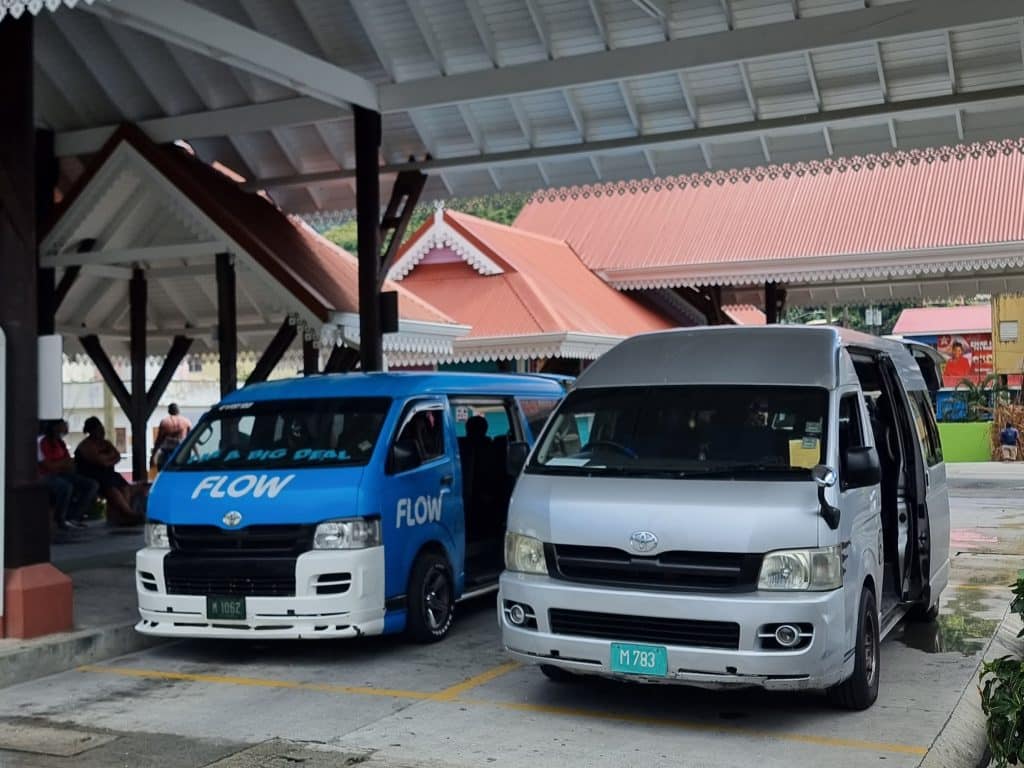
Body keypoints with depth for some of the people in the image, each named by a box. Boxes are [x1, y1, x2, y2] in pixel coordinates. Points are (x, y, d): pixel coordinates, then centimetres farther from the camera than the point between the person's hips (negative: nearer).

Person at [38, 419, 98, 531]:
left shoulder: (60, 443, 15)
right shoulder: (41, 441, -11)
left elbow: (70, 465, 13)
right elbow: (48, 466, -17)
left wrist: (66, 464, -10)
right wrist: (65, 462, -5)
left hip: (61, 475, 9)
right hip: (46, 476, -8)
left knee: (92, 485, -6)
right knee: (66, 487, -40)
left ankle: (74, 517, -7)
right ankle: (59, 520, -18)